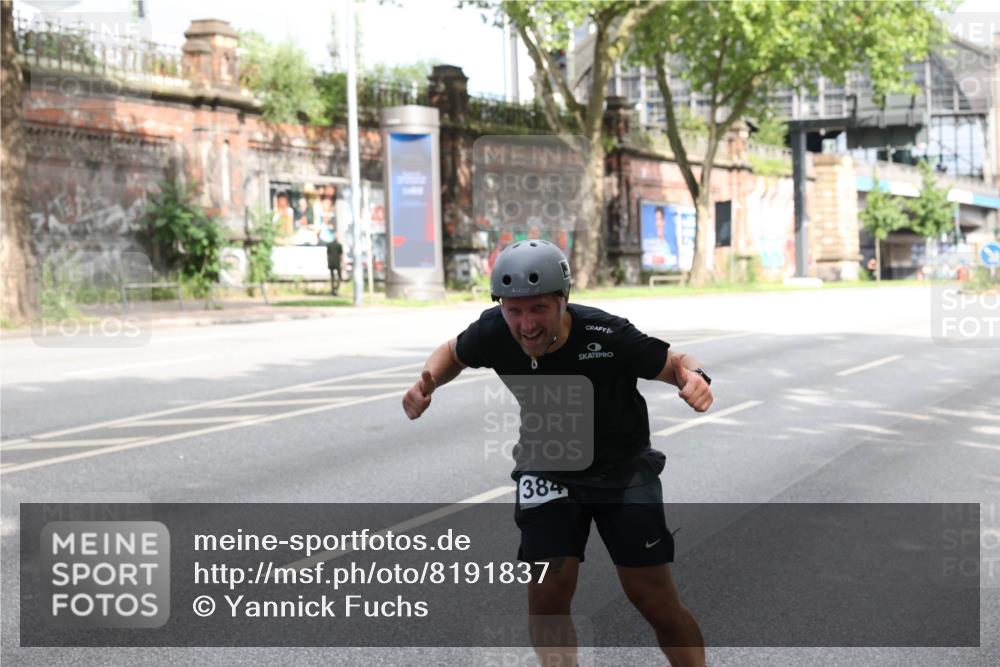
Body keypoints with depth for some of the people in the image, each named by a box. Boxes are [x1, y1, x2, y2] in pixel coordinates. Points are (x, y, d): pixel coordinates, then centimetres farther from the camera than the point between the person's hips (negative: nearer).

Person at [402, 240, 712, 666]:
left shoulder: (607, 336, -31)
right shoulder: (494, 332, -22)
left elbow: (673, 362, -16)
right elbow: (454, 352, 1)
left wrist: (694, 376, -39)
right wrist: (427, 383, -19)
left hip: (622, 469, -2)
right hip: (547, 468, 2)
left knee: (654, 599, -3)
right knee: (547, 595, -9)